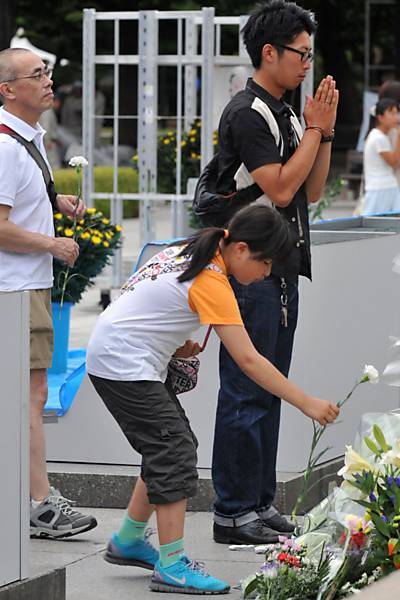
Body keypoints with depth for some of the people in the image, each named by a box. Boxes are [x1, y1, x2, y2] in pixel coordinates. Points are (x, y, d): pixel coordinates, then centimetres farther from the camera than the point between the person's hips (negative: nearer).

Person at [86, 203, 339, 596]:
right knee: (175, 453, -12)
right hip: (124, 366, -10)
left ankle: (128, 541, 26)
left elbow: (151, 303, 18)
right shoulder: (212, 283, -22)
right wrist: (307, 404, -23)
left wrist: (173, 344, 6)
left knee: (171, 448, 14)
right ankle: (172, 567, -13)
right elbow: (248, 360, -25)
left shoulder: (191, 252, 6)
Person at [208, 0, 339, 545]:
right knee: (246, 393, -6)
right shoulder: (248, 113, -13)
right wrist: (314, 130, -12)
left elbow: (311, 191, 16)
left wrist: (325, 131, 5)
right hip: (252, 272, -10)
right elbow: (280, 190, -19)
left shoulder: (284, 114, 16)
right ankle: (233, 514, -3)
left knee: (269, 392, 12)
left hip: (282, 271, 10)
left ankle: (260, 504, 18)